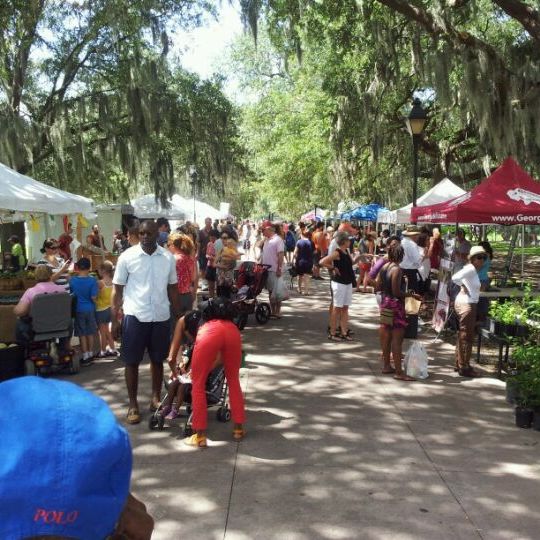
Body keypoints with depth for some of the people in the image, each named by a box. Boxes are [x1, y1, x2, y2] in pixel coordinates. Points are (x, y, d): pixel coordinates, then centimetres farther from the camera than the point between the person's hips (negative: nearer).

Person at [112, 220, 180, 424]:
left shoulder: (168, 257, 2)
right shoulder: (127, 256, -5)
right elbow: (118, 289, 0)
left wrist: (179, 316, 10)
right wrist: (114, 318, -4)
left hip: (161, 316, 2)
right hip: (134, 316, -2)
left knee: (158, 360, 13)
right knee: (132, 362, 5)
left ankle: (156, 398, 29)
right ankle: (133, 405, 16)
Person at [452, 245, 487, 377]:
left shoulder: (474, 270, 12)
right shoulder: (470, 269, -16)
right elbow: (455, 278, -30)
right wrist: (464, 287, -16)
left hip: (469, 304, 10)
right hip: (466, 304, -10)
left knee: (464, 335, 18)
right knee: (466, 337, -3)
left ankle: (459, 364, 28)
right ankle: (464, 368, 4)